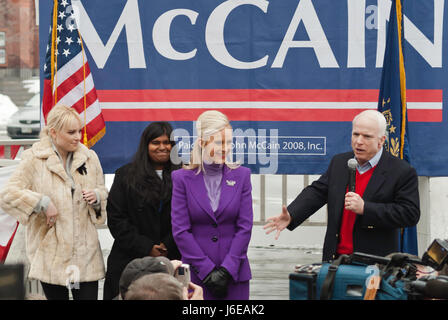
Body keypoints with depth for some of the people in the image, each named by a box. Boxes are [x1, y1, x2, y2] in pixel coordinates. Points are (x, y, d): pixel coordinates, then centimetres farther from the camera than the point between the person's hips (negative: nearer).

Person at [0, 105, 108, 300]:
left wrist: (97, 197, -4)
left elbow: (103, 192, 19)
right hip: (50, 253, -2)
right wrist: (43, 203, -18)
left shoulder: (90, 157, 7)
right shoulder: (34, 159, -4)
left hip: (85, 252, 2)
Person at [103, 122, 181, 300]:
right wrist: (146, 248, -7)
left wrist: (169, 247, -9)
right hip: (130, 263, 0)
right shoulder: (126, 176, 8)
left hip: (172, 262, 0)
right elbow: (116, 219, 1)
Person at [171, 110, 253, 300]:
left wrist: (226, 270, -8)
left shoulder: (241, 175, 5)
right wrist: (207, 270, -9)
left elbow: (245, 227, 1)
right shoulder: (182, 178, 1)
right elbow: (180, 230, -4)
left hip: (234, 273, 1)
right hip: (196, 274, -1)